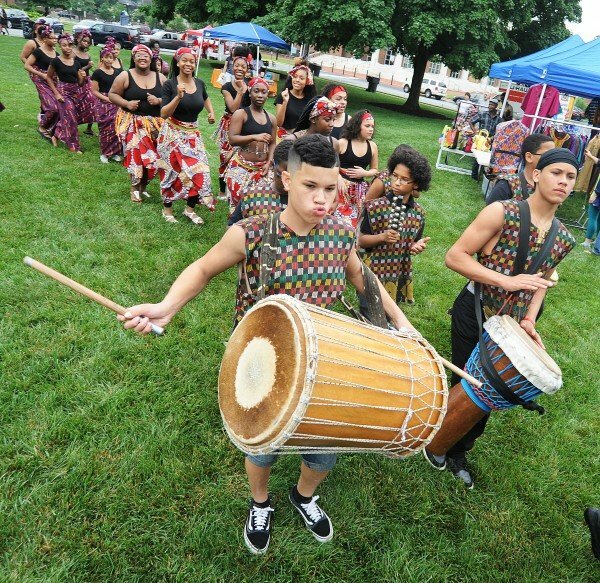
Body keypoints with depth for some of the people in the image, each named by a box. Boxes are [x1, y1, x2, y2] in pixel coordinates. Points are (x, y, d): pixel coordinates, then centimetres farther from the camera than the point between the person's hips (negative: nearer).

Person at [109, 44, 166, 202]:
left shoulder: (160, 77, 6)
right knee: (137, 153, -15)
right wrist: (127, 103, -15)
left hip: (155, 123, 3)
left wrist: (159, 100, -12)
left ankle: (143, 185, 22)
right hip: (132, 121, -3)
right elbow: (112, 94, 2)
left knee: (152, 155, 1)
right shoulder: (125, 76, -2)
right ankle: (135, 187, 2)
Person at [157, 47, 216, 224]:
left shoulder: (200, 83, 3)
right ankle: (167, 209, 22)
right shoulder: (170, 84, -11)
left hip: (193, 134, 5)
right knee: (172, 172, 3)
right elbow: (164, 114, -16)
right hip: (173, 134, -4)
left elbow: (205, 98, 28)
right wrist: (178, 97, -27)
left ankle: (190, 209, 15)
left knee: (199, 170, -1)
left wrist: (211, 112, 11)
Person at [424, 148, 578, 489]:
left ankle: (459, 452, 41)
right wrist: (508, 281, -26)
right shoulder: (502, 213, -18)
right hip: (475, 316, -5)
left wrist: (529, 320, -3)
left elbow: (541, 281, 13)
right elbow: (455, 256, -21)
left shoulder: (564, 240, 0)